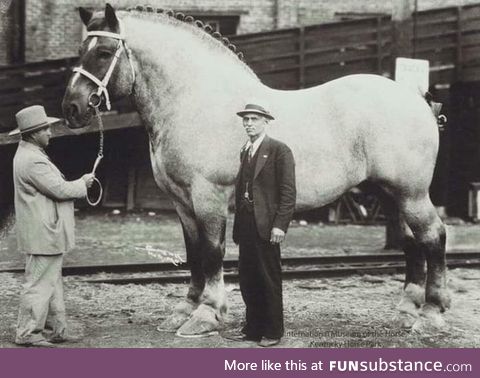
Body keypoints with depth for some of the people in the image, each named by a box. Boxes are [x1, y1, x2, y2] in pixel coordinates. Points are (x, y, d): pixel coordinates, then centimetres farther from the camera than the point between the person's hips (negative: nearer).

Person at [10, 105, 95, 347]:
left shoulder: (28, 154, 13)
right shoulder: (33, 161, -22)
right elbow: (60, 190, -21)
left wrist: (77, 184, 7)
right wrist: (83, 184, -5)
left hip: (45, 232, 11)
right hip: (43, 234, -11)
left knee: (52, 282, 16)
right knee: (40, 284, -3)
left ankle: (57, 330, 25)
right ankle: (27, 334, 6)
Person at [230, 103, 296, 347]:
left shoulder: (279, 150, -5)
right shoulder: (245, 151, 17)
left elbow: (288, 191, -11)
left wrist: (279, 225, -18)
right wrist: (238, 223, 10)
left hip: (266, 225, -7)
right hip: (246, 225, 7)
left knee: (269, 280, 1)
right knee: (248, 280, 10)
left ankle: (273, 332, 10)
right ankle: (252, 328, 19)